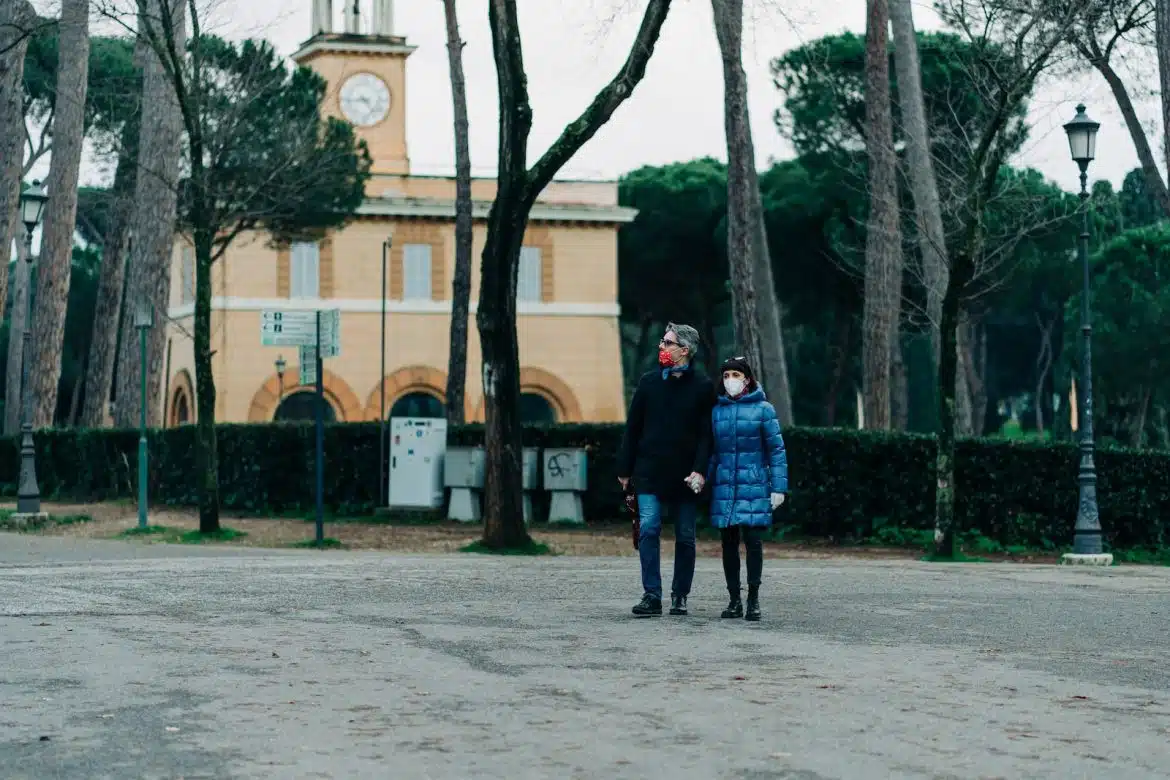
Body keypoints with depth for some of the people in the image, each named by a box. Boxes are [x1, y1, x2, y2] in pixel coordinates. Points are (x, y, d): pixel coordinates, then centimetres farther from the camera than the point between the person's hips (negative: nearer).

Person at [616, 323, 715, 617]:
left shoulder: (703, 387, 1)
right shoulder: (649, 382, 7)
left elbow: (706, 434, -2)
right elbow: (632, 428, 9)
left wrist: (700, 470, -14)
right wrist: (625, 470, 6)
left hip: (685, 477, -1)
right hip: (649, 472, 1)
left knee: (685, 537, 5)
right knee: (648, 529, -11)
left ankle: (680, 596, 16)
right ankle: (652, 595, -10)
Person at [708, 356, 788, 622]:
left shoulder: (763, 409, -1)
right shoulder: (716, 411, 9)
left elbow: (777, 450, 0)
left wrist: (779, 487, -5)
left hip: (754, 488, -3)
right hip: (724, 488, 3)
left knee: (753, 541, -6)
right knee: (728, 543, 5)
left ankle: (753, 600, 3)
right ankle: (734, 600, 13)